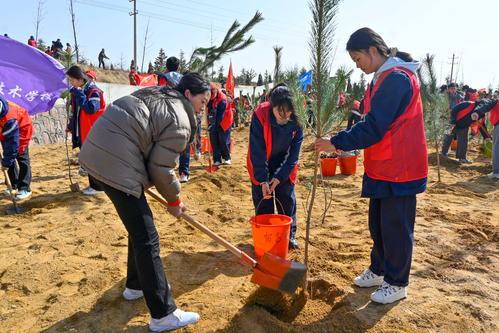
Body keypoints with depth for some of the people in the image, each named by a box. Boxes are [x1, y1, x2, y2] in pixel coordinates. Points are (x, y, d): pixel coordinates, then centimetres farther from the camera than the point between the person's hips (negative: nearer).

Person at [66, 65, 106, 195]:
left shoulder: (93, 91, -15)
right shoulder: (77, 91, 9)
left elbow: (91, 109, -29)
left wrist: (79, 94, -23)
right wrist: (71, 125, 21)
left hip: (92, 132, -8)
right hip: (81, 131, 8)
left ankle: (97, 186, 11)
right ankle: (93, 183, 24)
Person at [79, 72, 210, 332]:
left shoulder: (157, 96, 18)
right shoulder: (179, 122, -10)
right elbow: (162, 169, -10)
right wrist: (174, 200, 7)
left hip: (101, 154, 10)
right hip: (116, 166, -10)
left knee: (140, 225, 21)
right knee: (146, 238, -5)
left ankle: (136, 285, 37)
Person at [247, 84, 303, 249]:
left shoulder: (296, 121, -20)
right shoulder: (260, 115, -27)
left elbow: (293, 153, -13)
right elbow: (257, 151, -24)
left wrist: (279, 177, -19)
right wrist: (263, 180, -26)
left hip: (285, 167, 2)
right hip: (261, 167, -2)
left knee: (288, 200, 7)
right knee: (263, 202, 2)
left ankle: (290, 236, 23)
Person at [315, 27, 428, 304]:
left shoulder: (396, 78, -19)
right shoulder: (383, 78, 13)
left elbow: (373, 128, -24)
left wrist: (336, 143, -18)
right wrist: (340, 141, 7)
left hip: (399, 170, -10)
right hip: (382, 168, 10)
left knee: (396, 227, 4)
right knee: (378, 223, 19)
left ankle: (396, 284, 21)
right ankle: (378, 271, 36)